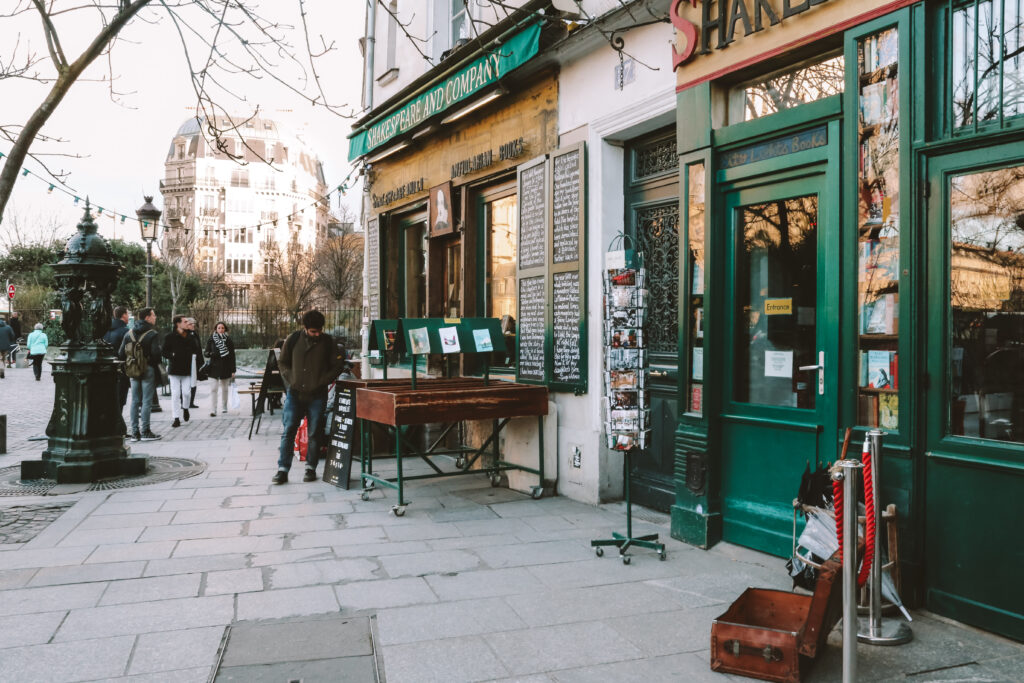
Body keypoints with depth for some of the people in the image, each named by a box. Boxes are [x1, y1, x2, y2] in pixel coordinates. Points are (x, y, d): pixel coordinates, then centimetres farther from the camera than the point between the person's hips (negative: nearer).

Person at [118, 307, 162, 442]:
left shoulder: (129, 333, 8)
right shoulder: (152, 334, -10)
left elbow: (121, 353, 6)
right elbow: (156, 353, -17)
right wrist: (157, 365, 0)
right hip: (148, 370, -6)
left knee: (135, 401, 9)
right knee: (147, 401, -2)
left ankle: (135, 432, 10)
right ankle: (145, 431, 0)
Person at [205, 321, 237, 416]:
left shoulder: (229, 341, 2)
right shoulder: (211, 340, 2)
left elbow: (232, 356, 3)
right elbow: (206, 352, 6)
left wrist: (233, 371, 0)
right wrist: (210, 354, -20)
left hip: (226, 368, 1)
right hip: (214, 367, -1)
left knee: (224, 389, 12)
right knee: (213, 389, -10)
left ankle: (224, 407, 28)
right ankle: (213, 410, -13)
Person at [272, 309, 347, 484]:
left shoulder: (327, 341, -1)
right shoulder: (293, 339, 1)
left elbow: (338, 364, 4)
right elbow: (282, 362, 12)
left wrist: (323, 381, -6)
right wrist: (291, 380, -2)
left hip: (317, 396, 0)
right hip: (294, 393, 1)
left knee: (314, 433, 5)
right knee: (288, 432, -2)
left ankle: (311, 468, 17)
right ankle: (282, 470, 4)